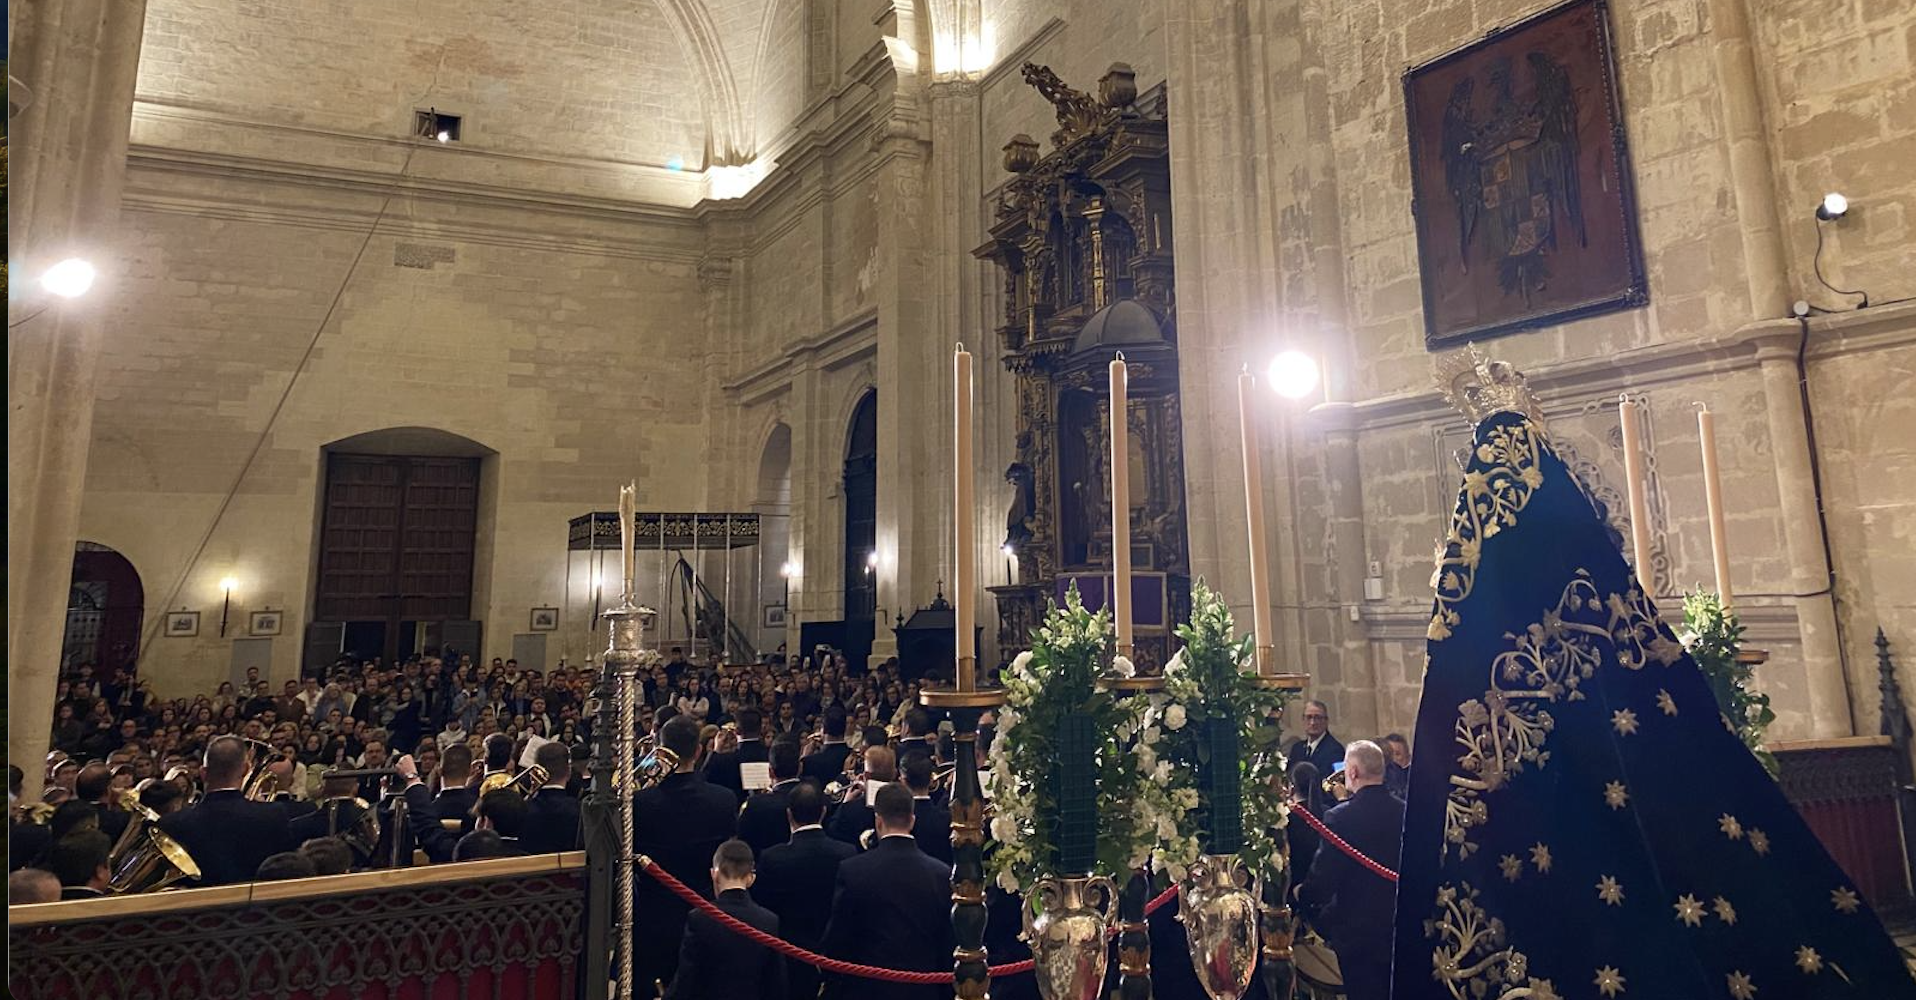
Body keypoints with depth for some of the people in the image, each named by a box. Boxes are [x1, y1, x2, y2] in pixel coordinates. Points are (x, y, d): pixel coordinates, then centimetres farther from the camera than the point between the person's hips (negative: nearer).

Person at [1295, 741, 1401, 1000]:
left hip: (1357, 932, -5)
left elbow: (1323, 882, -20)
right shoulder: (1405, 811, -7)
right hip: (1400, 928, 5)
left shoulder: (1340, 817, -22)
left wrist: (1301, 893, 0)